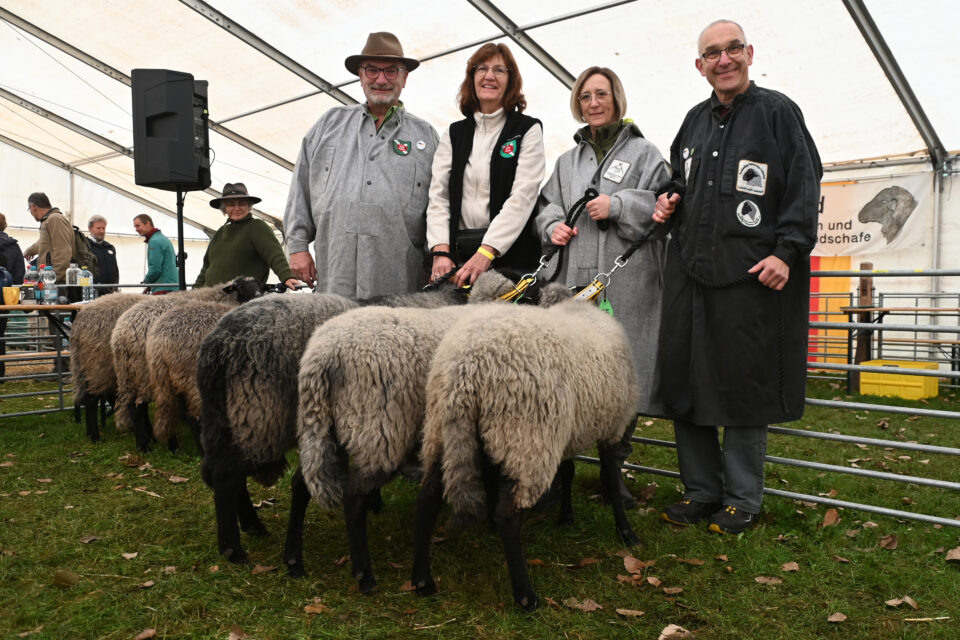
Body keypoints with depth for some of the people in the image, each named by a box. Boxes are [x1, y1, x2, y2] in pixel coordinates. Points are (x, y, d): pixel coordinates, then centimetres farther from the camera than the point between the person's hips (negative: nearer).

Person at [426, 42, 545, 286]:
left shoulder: (528, 129, 5)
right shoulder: (453, 134, 16)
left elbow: (522, 196, -7)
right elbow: (438, 196, 6)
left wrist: (486, 253, -18)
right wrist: (441, 251, -10)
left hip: (510, 256, -2)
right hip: (456, 257, 3)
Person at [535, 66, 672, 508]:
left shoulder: (643, 153, 10)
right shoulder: (568, 160, 24)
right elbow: (547, 204, 24)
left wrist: (618, 206, -11)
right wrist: (553, 225, 3)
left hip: (627, 283, -3)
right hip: (575, 279, 3)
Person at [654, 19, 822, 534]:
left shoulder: (777, 111, 2)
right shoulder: (695, 121, 18)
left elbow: (804, 187, -4)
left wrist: (787, 251, -15)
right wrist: (671, 202, 8)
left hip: (752, 274, -6)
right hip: (689, 269, 6)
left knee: (745, 385, 0)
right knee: (684, 380, 7)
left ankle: (741, 500, 15)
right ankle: (701, 490, 21)